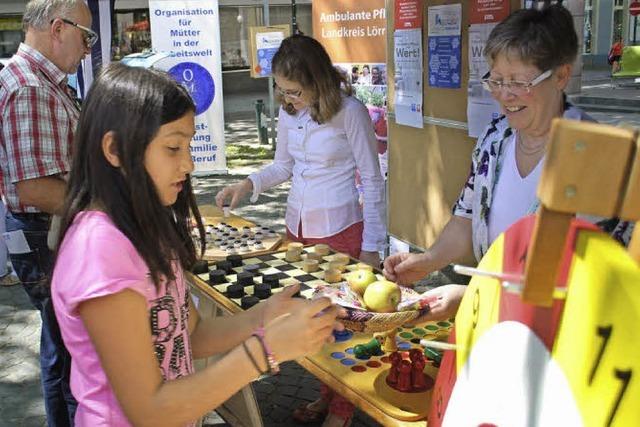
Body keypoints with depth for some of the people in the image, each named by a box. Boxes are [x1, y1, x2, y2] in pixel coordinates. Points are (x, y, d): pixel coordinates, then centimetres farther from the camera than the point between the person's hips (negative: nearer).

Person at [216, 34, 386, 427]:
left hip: (340, 230, -5)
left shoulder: (349, 112, -15)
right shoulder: (288, 112, 1)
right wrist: (249, 184, -4)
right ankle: (327, 395, 32)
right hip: (298, 227, 6)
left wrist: (371, 246, -11)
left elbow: (373, 181, -11)